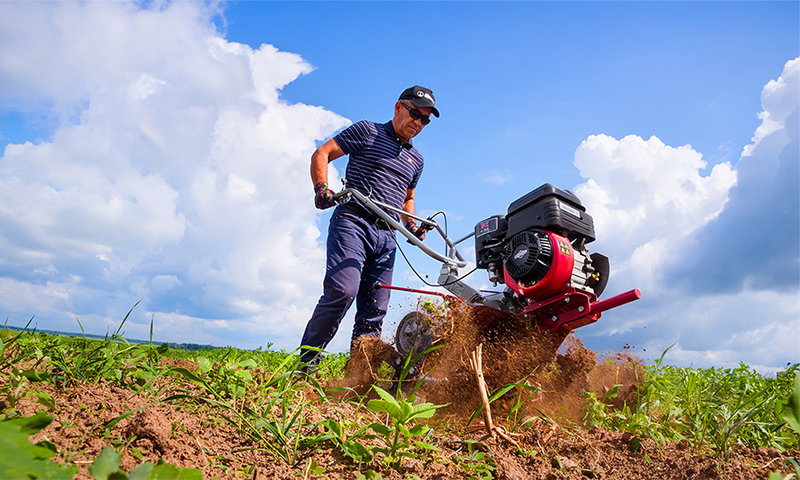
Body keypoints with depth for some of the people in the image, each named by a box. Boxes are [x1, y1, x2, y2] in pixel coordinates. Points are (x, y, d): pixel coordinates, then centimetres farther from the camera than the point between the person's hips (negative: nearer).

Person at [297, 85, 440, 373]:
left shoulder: (416, 160, 24)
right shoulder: (367, 131, 9)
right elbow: (321, 154, 4)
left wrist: (411, 226, 15)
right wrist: (322, 188, -14)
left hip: (386, 236, 6)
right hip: (353, 222, -6)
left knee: (375, 310, 0)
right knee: (343, 290, -24)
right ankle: (306, 362, -12)